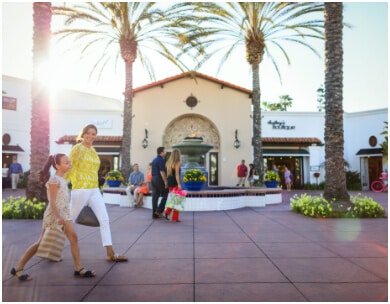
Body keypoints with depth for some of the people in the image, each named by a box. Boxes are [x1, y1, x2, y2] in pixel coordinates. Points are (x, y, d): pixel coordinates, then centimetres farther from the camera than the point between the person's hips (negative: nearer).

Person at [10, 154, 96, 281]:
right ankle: (18, 268, 18)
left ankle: (78, 268, 3)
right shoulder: (54, 179, -15)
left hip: (64, 213, 8)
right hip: (53, 214, -8)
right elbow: (52, 201, -19)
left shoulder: (63, 179, 11)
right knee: (41, 242, 2)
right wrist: (58, 217, -23)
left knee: (74, 238, -2)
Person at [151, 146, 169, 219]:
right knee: (165, 195, 3)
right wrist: (165, 182, -19)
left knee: (155, 196, 7)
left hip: (153, 179, 9)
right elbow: (162, 172, -19)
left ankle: (155, 214, 8)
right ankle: (159, 211, -2)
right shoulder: (161, 160, -12)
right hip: (159, 179, -9)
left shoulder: (154, 160, 16)